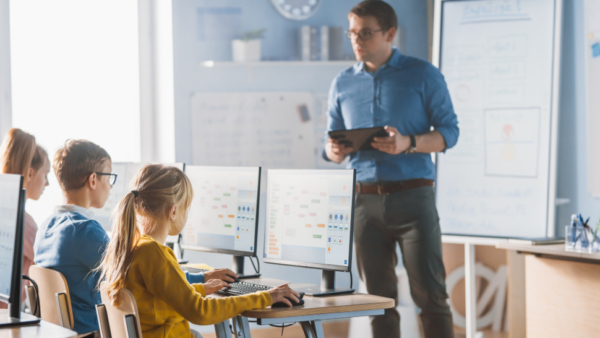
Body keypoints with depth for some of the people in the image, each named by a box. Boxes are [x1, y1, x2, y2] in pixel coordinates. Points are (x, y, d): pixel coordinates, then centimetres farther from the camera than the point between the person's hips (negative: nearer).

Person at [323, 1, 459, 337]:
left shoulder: (423, 75, 2)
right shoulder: (342, 84, 13)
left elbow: (449, 132, -1)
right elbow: (332, 143, 17)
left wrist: (408, 143, -18)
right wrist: (334, 151, -8)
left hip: (413, 195, -3)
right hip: (364, 199, 4)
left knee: (430, 292, -7)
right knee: (379, 296, 5)